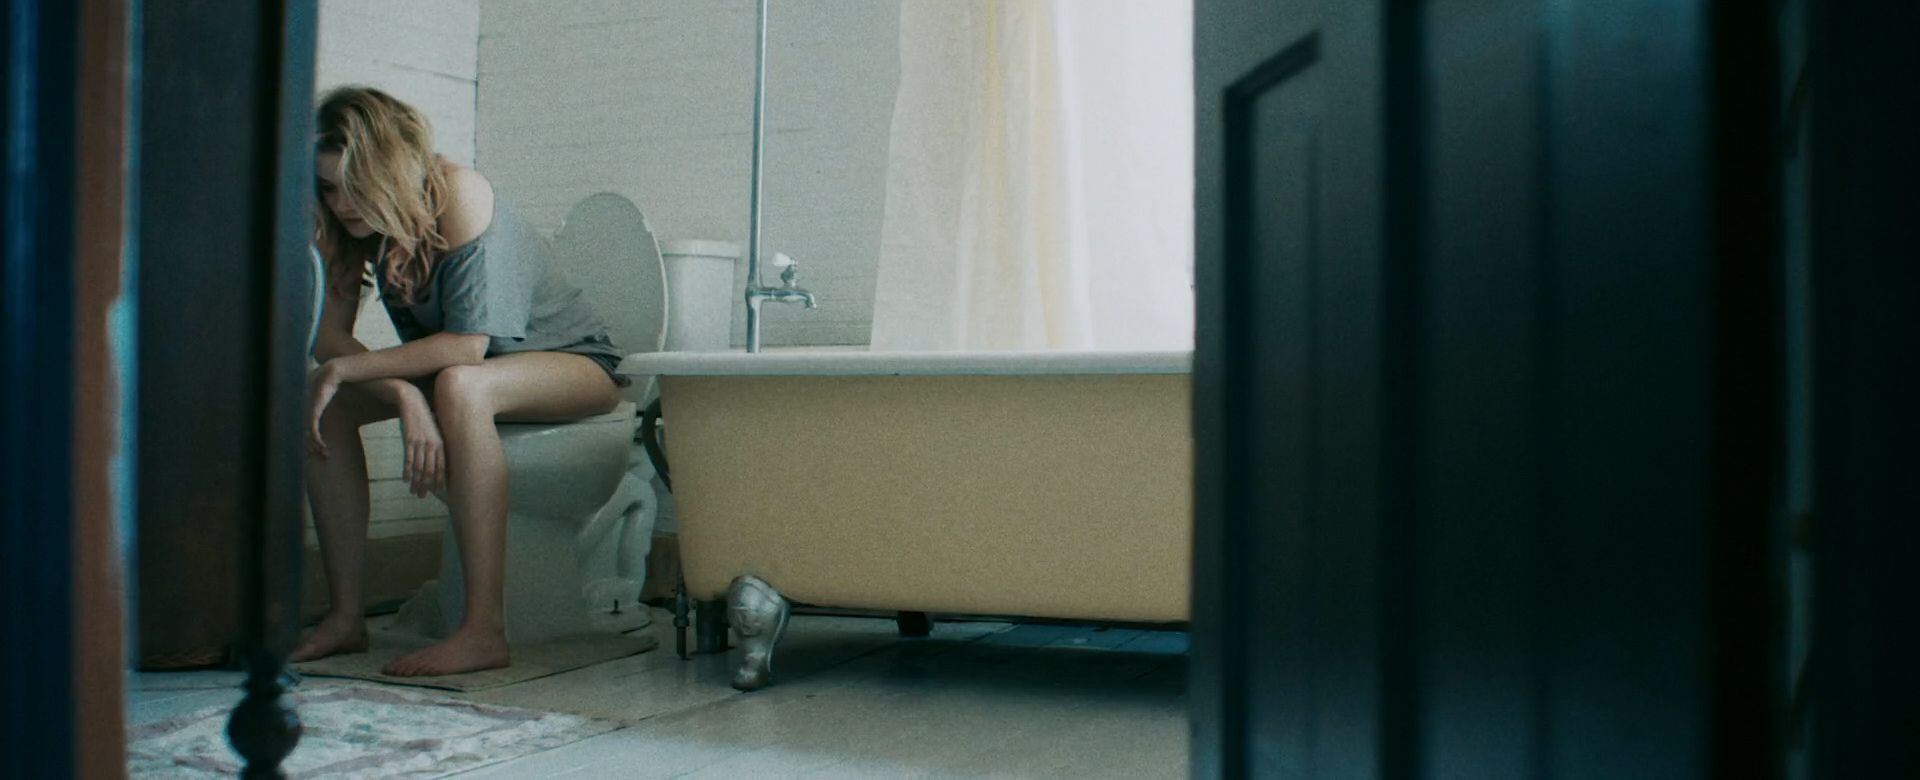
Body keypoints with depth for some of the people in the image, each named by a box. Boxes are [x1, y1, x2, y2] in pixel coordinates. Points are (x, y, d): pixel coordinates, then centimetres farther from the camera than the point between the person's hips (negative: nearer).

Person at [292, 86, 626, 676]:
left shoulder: (460, 194, -26)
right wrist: (405, 397, -31)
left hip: (573, 362, -7)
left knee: (460, 387, -39)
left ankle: (485, 631, -38)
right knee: (320, 400, -12)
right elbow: (328, 335, -14)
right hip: (449, 369, 7)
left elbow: (468, 345, -31)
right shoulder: (357, 220, -7)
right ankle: (346, 616, -8)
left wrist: (344, 369, -30)